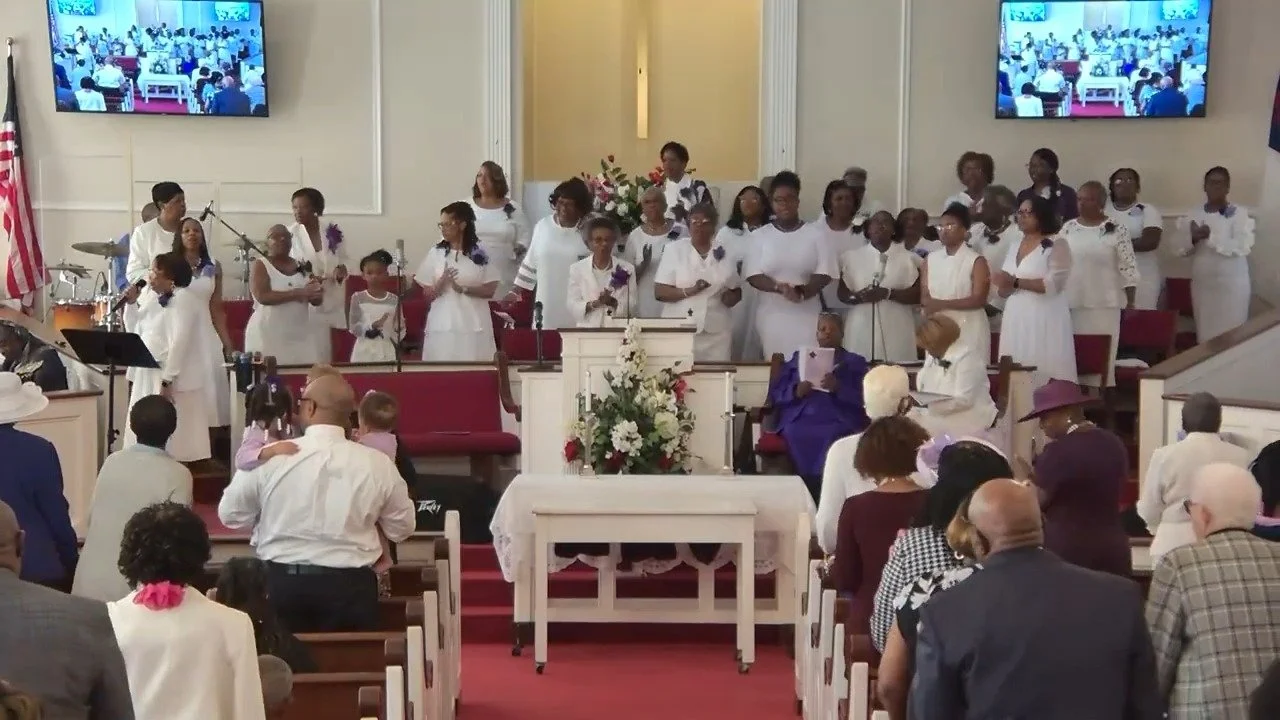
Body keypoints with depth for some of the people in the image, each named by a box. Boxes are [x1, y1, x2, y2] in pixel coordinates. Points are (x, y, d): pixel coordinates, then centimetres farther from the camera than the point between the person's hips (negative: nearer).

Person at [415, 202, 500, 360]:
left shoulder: (479, 254, 2)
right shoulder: (435, 253, 4)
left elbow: (490, 290, -1)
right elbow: (427, 295, 4)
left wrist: (462, 289, -15)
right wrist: (441, 283, -16)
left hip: (474, 326, -1)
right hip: (443, 326, 1)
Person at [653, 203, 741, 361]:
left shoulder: (724, 253, 10)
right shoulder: (674, 250, 2)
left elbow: (737, 292, 15)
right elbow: (659, 292, -4)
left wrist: (730, 297, -8)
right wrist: (688, 291, -19)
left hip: (717, 332, 2)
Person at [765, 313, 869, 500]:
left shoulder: (856, 362, 20)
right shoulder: (798, 357, 25)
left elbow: (863, 399, 3)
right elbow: (775, 392, 15)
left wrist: (838, 388, -14)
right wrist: (796, 391, -6)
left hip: (838, 420, -1)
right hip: (800, 418, 1)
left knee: (833, 437, -37)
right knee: (796, 435, -35)